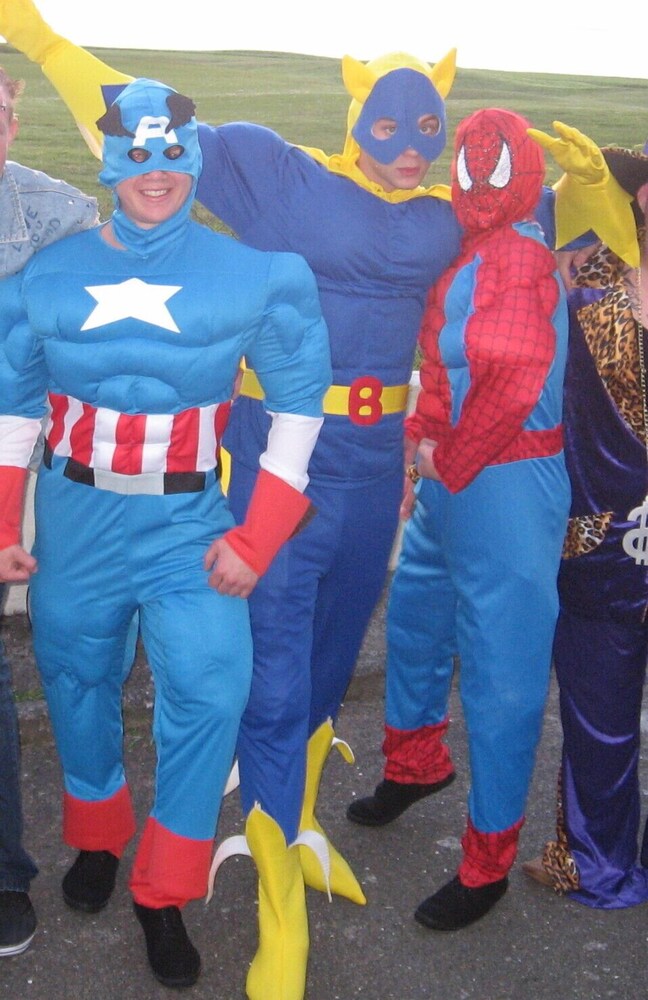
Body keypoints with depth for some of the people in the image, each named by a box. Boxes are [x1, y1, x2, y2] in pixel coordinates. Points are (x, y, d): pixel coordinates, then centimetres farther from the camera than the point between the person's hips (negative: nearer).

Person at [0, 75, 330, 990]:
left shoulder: (250, 274, -5)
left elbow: (299, 403, -2)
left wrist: (258, 537, -8)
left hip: (187, 523, -2)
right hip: (75, 521, 2)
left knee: (209, 692, -12)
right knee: (78, 688, 14)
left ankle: (163, 895, 9)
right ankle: (96, 839, 43)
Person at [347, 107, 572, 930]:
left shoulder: (518, 255, -16)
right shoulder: (460, 250, 11)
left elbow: (514, 378, -26)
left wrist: (452, 462, -14)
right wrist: (425, 436, 3)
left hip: (505, 484, -9)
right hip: (448, 481, 9)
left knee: (499, 669, 0)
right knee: (415, 615, 24)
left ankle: (488, 858, 16)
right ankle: (416, 762, 50)